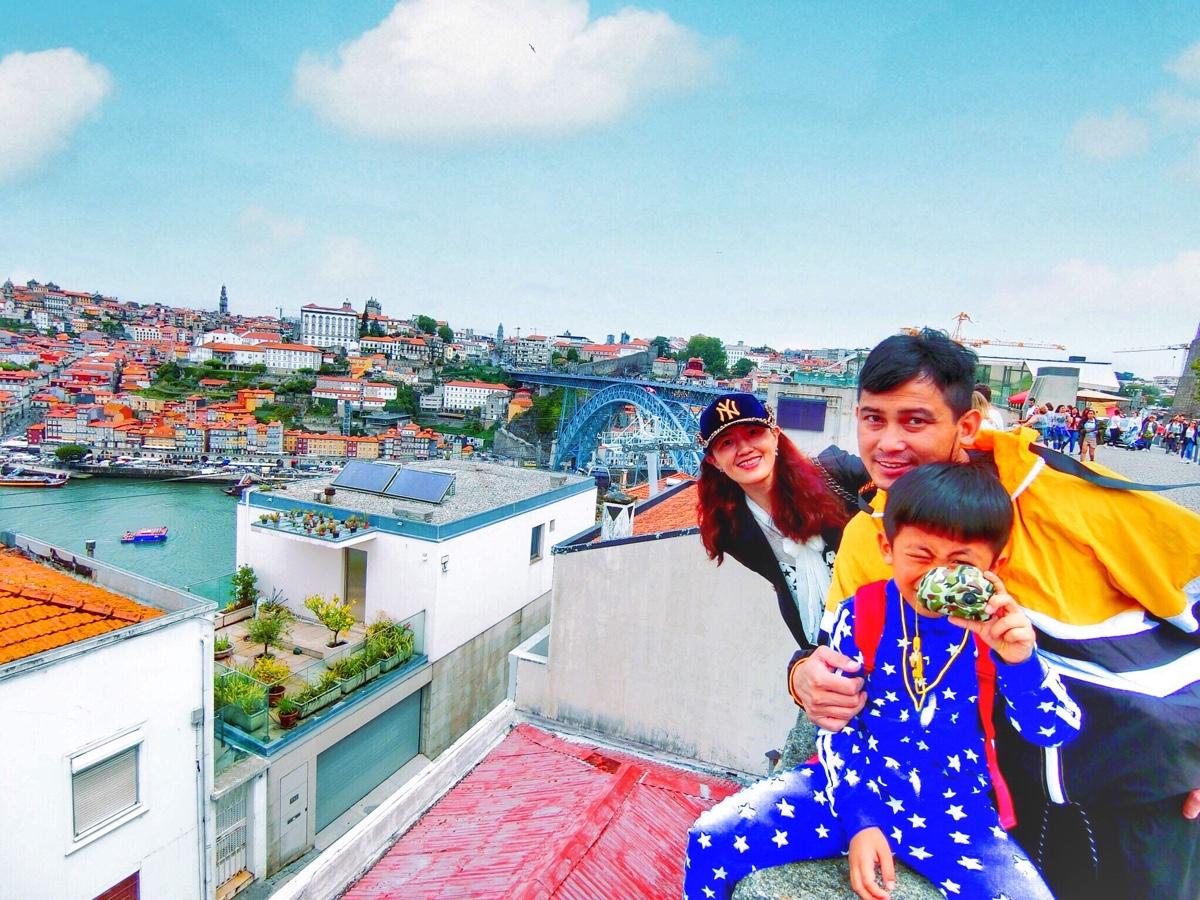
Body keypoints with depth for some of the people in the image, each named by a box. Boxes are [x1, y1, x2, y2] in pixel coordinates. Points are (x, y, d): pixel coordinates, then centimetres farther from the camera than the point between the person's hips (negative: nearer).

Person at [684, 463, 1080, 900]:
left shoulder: (1000, 628, -7)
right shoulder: (860, 616, -9)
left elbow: (1056, 732, -10)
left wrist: (1019, 659, -29)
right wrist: (860, 820, -12)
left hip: (956, 814, 1)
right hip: (855, 789, 0)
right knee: (711, 840, -12)